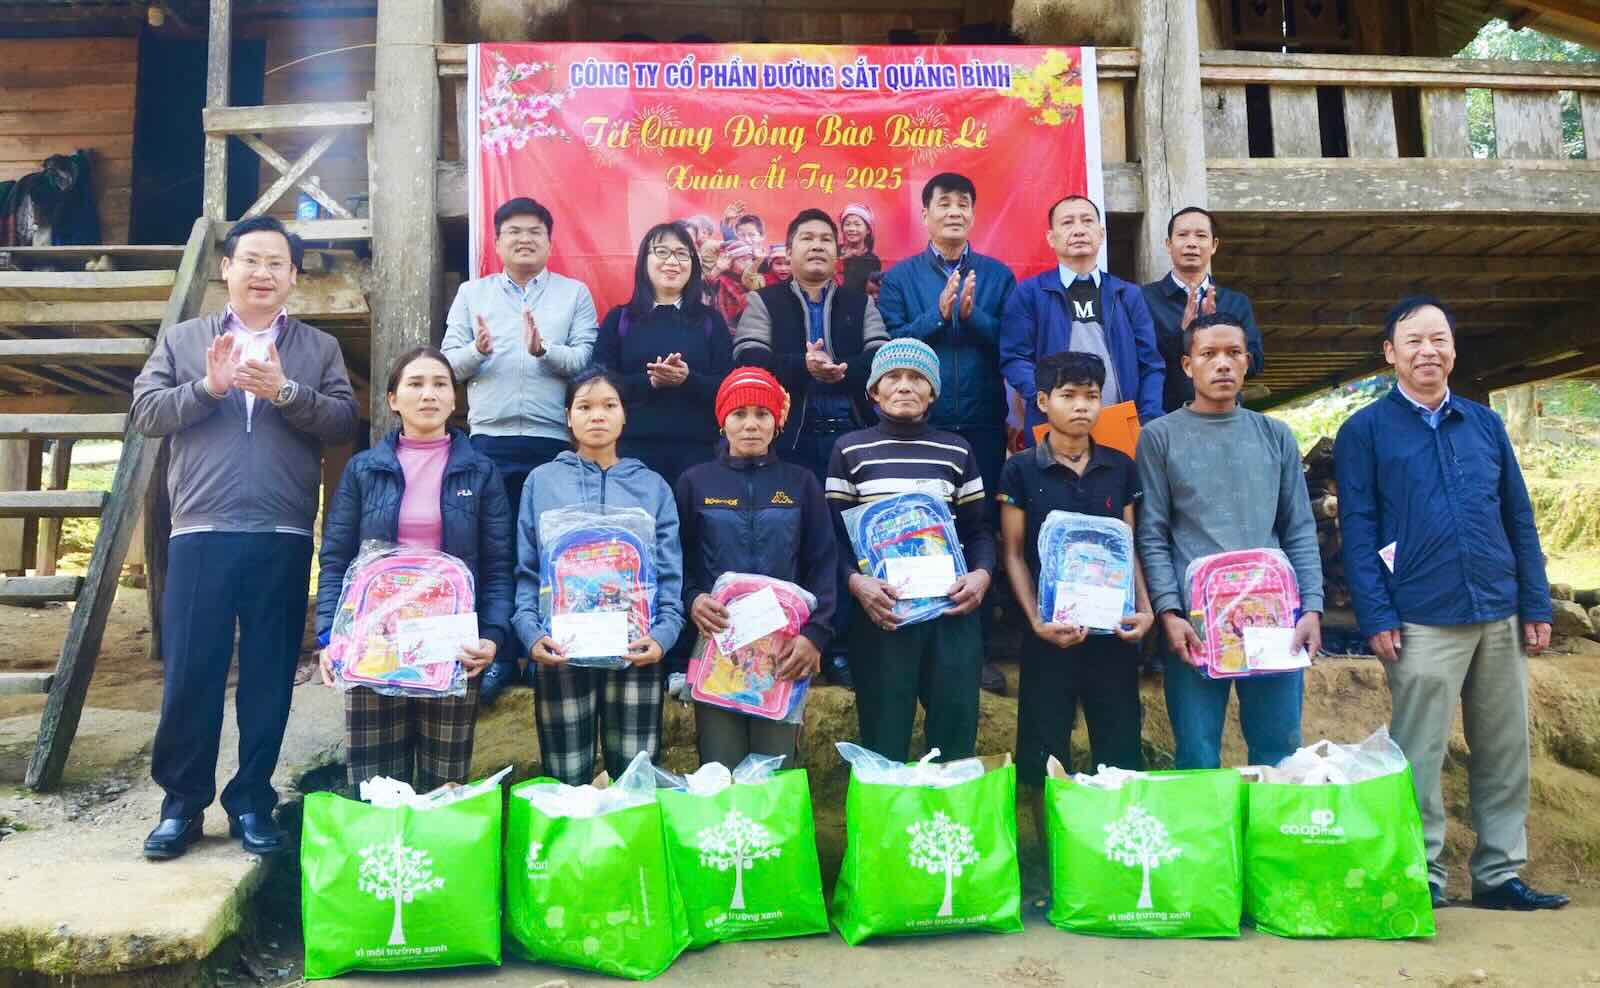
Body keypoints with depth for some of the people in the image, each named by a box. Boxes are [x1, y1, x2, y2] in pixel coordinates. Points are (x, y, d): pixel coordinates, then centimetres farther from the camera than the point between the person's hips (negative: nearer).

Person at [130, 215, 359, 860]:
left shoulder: (319, 348, 12)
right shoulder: (181, 340, 13)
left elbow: (345, 423, 0)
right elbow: (144, 413, 3)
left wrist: (286, 391, -14)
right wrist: (208, 385, -10)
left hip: (284, 538, 0)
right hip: (200, 533, 0)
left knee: (270, 675, 6)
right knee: (189, 673, 3)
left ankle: (251, 800, 18)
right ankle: (182, 801, 17)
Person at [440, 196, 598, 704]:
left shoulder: (575, 294, 9)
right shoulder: (472, 293, 14)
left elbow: (587, 360, -2)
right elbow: (448, 362, 7)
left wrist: (544, 350, -19)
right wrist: (477, 350, -14)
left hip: (555, 442, -1)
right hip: (489, 441, 1)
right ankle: (497, 656, 12)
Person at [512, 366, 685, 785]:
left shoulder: (652, 486, 12)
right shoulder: (542, 482, 11)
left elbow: (670, 574, 6)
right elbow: (526, 570, 6)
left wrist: (663, 634, -11)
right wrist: (532, 633, -10)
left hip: (635, 653, 1)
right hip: (562, 653, 0)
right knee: (566, 784, 3)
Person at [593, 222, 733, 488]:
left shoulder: (710, 320, 11)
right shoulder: (619, 318, 10)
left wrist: (687, 379, -17)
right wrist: (649, 380, -16)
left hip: (697, 447, 1)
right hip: (634, 446, 0)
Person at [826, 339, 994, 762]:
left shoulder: (956, 450, 12)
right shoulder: (850, 449, 7)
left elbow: (979, 527, 13)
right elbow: (834, 531, 3)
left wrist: (981, 573, -6)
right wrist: (855, 580, -14)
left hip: (952, 609, 2)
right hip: (880, 612, -1)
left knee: (956, 737, 5)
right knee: (884, 743, 4)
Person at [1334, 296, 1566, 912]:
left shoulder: (1485, 423, 13)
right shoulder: (1365, 432, 0)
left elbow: (1519, 518, 13)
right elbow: (1357, 530, -4)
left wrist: (1537, 605, 7)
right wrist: (1377, 617, -11)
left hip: (1501, 616, 5)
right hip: (1423, 622, -4)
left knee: (1505, 753, 11)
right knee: (1420, 755, 2)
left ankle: (1499, 875, 24)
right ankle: (1423, 877, 15)